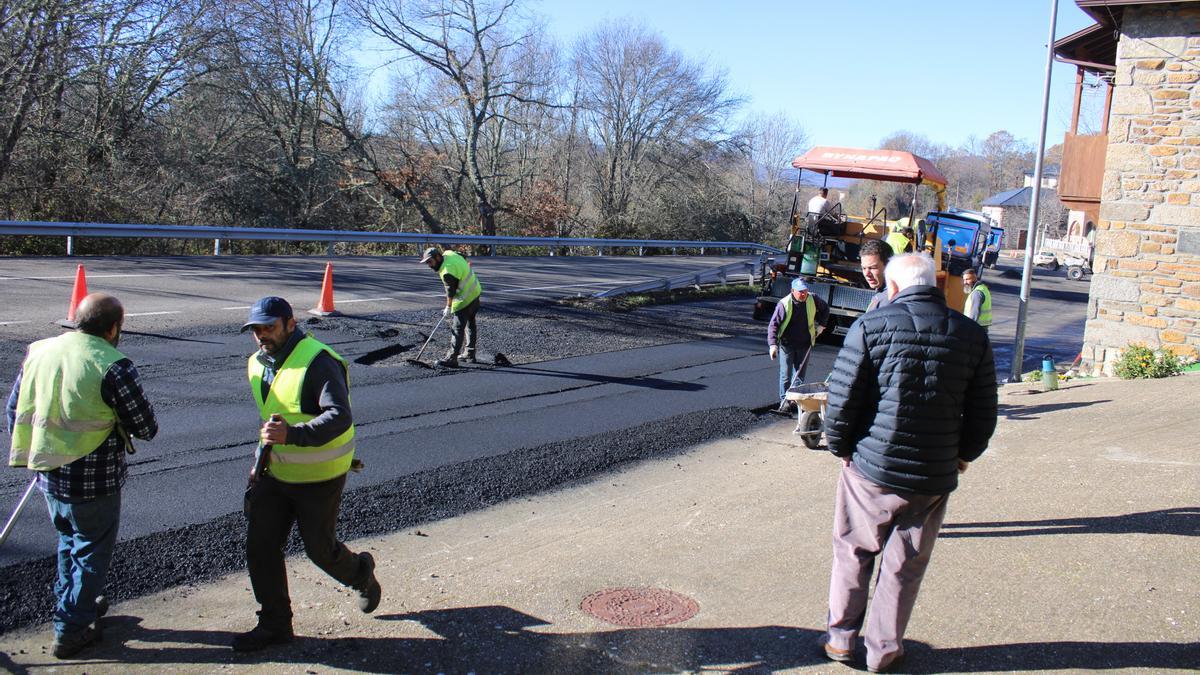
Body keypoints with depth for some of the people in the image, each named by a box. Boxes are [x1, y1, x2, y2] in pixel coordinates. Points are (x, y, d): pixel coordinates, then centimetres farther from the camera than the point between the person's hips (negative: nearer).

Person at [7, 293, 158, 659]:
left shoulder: (38, 352, 0)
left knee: (68, 541, 27)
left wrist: (33, 455, 23)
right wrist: (115, 419, 7)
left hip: (47, 474, 7)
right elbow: (146, 428, -16)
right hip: (93, 481, -6)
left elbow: (14, 409, 10)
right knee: (91, 552, 12)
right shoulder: (113, 367, -20)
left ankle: (74, 604, 43)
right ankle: (70, 631, 19)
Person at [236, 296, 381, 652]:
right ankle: (274, 623, 17)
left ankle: (361, 573, 38)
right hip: (275, 471, 7)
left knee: (319, 548, 6)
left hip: (319, 476, -7)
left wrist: (292, 434, -46)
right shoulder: (257, 364, 5)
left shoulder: (318, 362, -23)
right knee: (260, 546, 3)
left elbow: (340, 417, -34)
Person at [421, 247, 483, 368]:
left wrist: (448, 308, -8)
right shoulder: (448, 254, -1)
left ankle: (451, 359, -10)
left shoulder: (447, 272, -28)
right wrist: (467, 266, 37)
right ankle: (470, 355, 29)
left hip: (465, 299, -10)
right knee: (470, 324, 19)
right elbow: (463, 259, 18)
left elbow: (451, 292, -20)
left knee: (458, 329, -10)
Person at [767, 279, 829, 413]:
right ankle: (784, 400, 9)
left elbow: (825, 308, 17)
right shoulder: (784, 304, -17)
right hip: (786, 344, -3)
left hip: (804, 344, 3)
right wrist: (773, 344, -27)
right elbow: (773, 324, -17)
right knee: (786, 375, 0)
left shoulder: (813, 300, -6)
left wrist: (821, 324, 7)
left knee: (800, 375, 9)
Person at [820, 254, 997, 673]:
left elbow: (842, 399, -10)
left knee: (853, 552, 17)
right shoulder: (972, 336, -1)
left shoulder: (871, 327, -11)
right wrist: (962, 454, 20)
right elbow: (983, 414, 5)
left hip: (871, 468, -2)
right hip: (934, 476, 2)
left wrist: (840, 446, 6)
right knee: (905, 566, 14)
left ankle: (841, 637, 26)